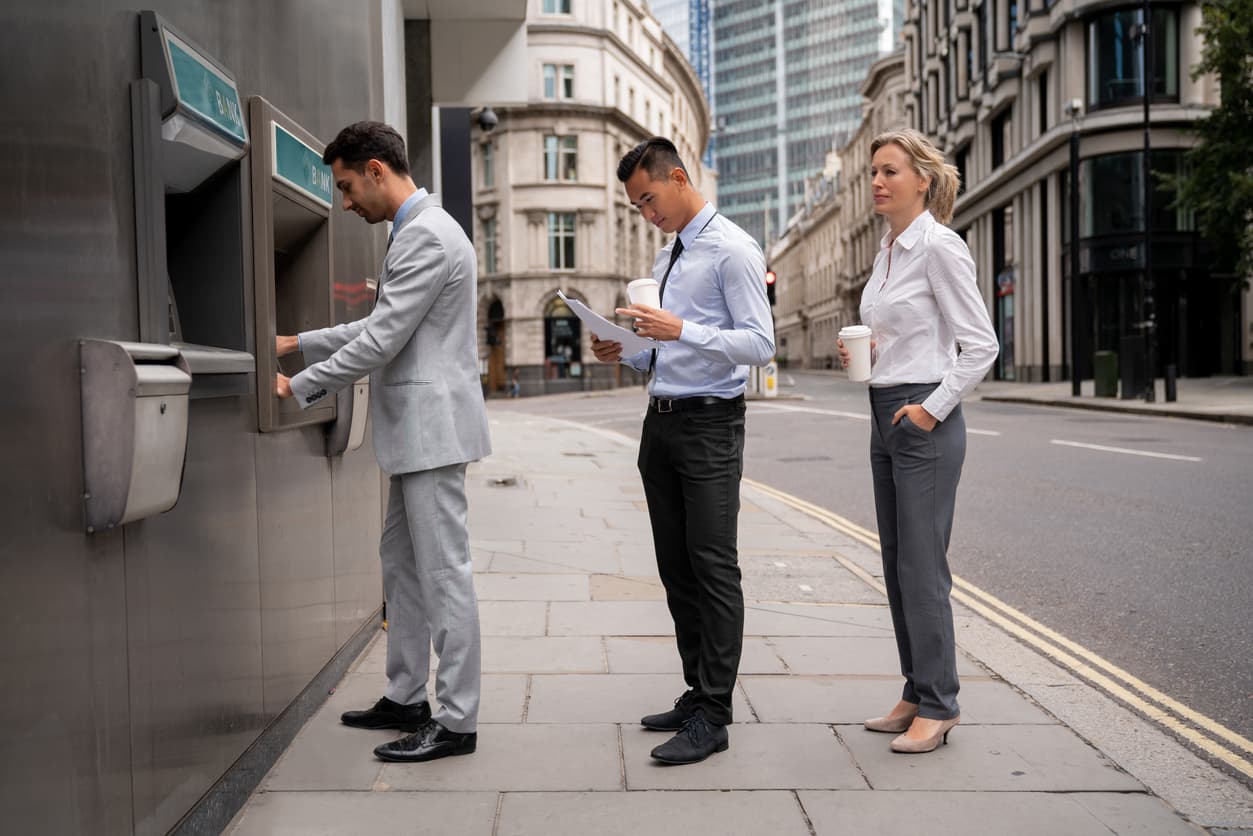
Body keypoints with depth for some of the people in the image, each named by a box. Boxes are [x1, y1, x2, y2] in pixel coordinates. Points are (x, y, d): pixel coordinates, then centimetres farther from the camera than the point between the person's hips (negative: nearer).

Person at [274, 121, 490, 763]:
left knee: (444, 573, -4)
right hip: (415, 429, 11)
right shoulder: (416, 231, 17)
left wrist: (298, 389, -10)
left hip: (433, 425, -11)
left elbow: (380, 341, -19)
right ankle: (406, 698, 29)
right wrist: (296, 343, 20)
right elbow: (381, 326, 22)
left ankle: (457, 720, 5)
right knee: (401, 562, 17)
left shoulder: (428, 236, -17)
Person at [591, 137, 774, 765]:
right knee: (676, 568, 12)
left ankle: (712, 717, 0)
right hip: (661, 420, 9)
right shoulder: (667, 258, 19)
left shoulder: (732, 250, -8)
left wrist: (681, 331, -25)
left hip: (709, 424, -9)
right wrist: (626, 354, 6)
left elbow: (761, 343, -15)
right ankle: (697, 694, 24)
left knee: (714, 568, -6)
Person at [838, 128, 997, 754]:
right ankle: (916, 695, 23)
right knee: (897, 563, 12)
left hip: (925, 420, -9)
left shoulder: (939, 245, -11)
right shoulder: (887, 250, 14)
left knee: (921, 567, -4)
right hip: (885, 417, 9)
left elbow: (981, 346, -14)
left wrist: (932, 408, -15)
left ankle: (938, 706, 8)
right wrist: (859, 352, 6)